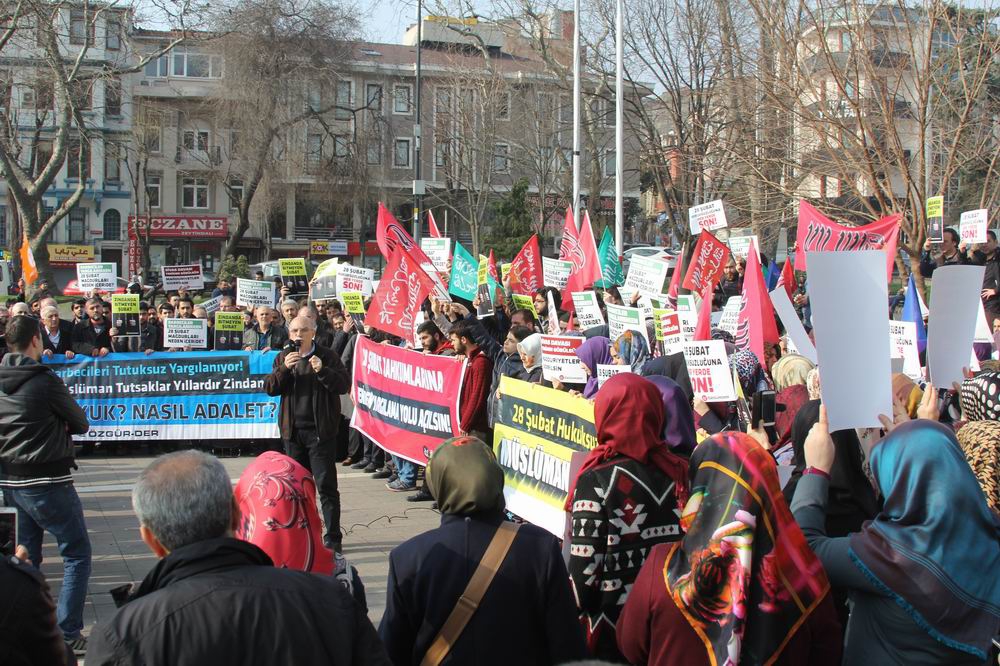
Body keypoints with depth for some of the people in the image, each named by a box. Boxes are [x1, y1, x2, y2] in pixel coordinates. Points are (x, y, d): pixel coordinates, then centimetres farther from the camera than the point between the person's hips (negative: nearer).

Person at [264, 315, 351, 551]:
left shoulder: (327, 357, 0)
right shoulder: (283, 358, 11)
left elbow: (344, 385, -8)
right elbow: (269, 388, 3)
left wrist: (322, 371, -22)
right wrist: (284, 369, -13)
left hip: (320, 430, -4)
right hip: (293, 430, 4)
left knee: (326, 485, -5)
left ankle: (332, 537, -1)